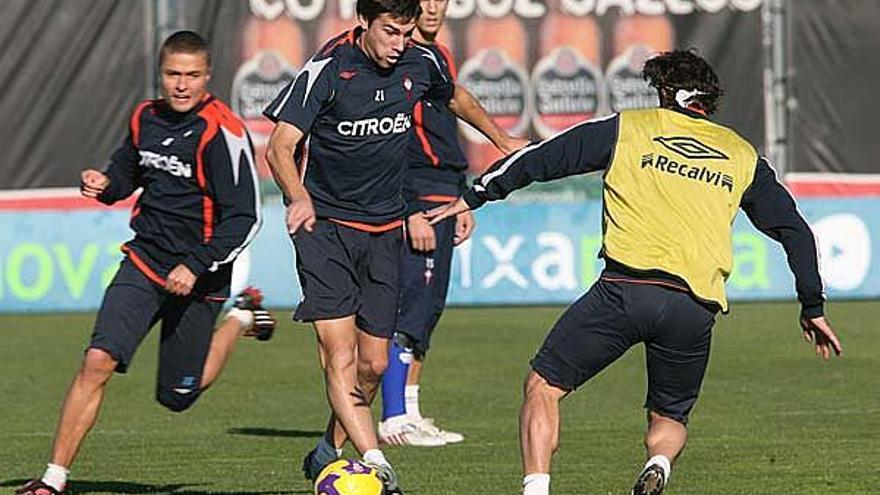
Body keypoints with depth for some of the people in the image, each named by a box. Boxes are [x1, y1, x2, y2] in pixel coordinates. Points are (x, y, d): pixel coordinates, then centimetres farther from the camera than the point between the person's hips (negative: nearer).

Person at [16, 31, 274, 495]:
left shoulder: (222, 133, -16)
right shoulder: (145, 118, 4)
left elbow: (244, 218, -16)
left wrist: (197, 266, -24)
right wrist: (104, 185, 0)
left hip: (196, 280, -4)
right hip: (143, 263, 4)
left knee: (177, 397, 10)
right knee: (97, 361, -17)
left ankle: (242, 318, 34)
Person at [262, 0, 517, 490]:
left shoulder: (420, 63, 0)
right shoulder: (328, 68, -14)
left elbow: (455, 97, 25)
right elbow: (281, 146, -18)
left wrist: (504, 142, 31)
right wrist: (299, 197, -37)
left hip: (384, 229, 5)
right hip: (326, 225, -5)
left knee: (373, 365, 5)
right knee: (340, 354, -17)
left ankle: (328, 455, 25)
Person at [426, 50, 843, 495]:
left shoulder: (628, 129, 13)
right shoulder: (743, 156, 21)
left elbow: (540, 159, 13)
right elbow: (795, 230, 22)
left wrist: (475, 197, 24)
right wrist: (813, 307, 29)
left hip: (625, 288, -3)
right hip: (696, 305, 3)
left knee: (543, 386, 9)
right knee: (669, 418, 21)